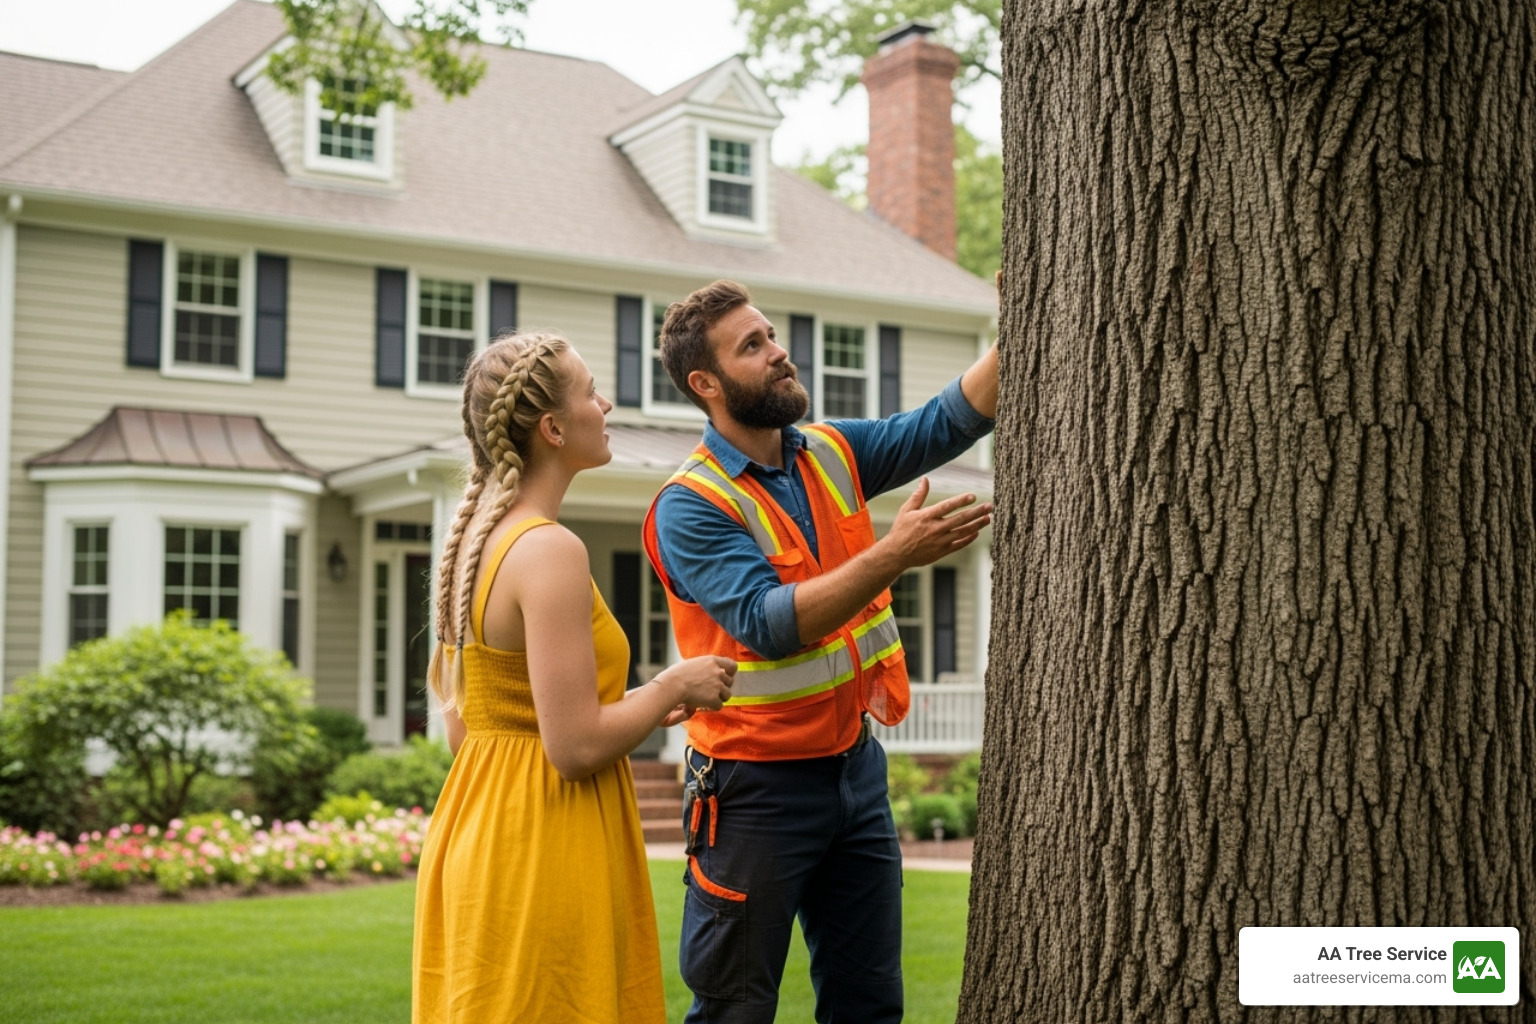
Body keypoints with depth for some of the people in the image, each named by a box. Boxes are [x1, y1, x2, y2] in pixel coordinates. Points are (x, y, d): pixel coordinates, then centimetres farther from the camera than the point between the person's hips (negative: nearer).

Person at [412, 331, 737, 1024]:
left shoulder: (474, 540, 8)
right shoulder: (549, 550, -19)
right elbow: (575, 747, -23)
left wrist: (642, 706, 15)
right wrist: (672, 688, -7)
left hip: (475, 830, 9)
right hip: (541, 850, -9)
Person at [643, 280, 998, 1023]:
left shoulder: (834, 453, 6)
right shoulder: (691, 506, -15)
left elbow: (950, 423, 0)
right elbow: (769, 624, -26)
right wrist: (894, 555, -31)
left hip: (855, 765, 7)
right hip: (756, 785, -6)